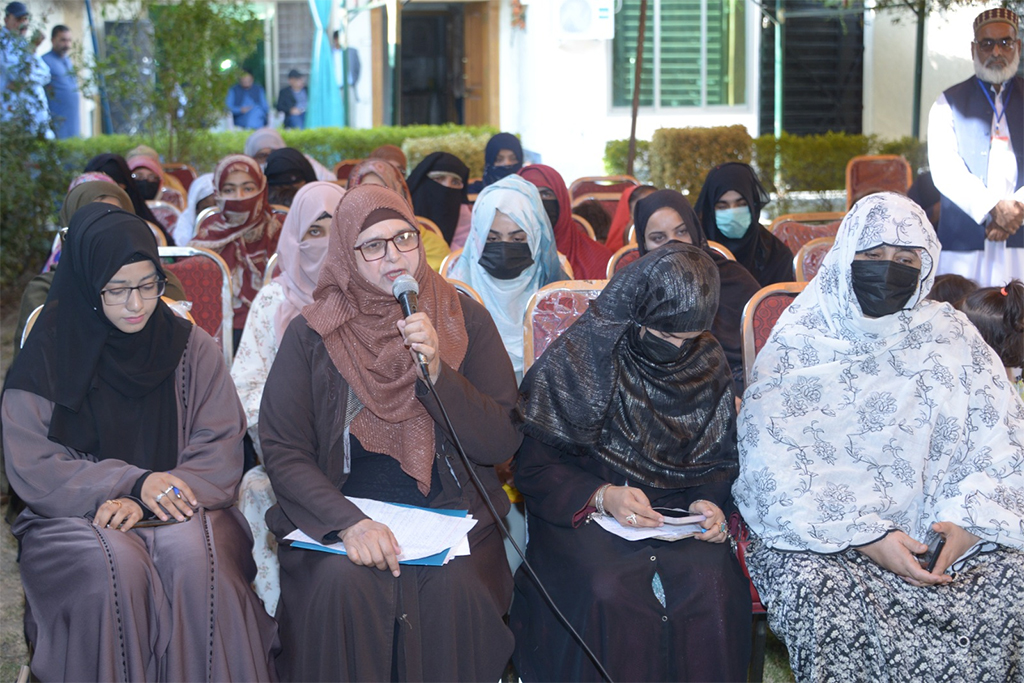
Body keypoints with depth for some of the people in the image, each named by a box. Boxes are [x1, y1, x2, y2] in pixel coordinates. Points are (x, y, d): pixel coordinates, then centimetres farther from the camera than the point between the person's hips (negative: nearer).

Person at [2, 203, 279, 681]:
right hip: (75, 517, -1)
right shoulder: (48, 359, 1)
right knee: (116, 565, -33)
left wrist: (149, 500, -17)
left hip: (181, 512, 1)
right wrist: (133, 482, -17)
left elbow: (220, 451, 0)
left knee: (195, 556, -32)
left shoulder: (191, 347, 6)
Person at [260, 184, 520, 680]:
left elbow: (503, 443, 0)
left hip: (450, 510, 1)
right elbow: (282, 451, -4)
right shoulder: (313, 334, 1)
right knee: (342, 583, -31)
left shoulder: (464, 319, 5)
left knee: (455, 587, -30)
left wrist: (437, 373, -15)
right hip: (338, 514, 0)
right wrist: (348, 522, -21)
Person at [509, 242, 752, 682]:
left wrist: (708, 502, -8)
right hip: (584, 513, -3)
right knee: (611, 593, -33)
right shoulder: (578, 360, -7)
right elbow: (533, 467, -6)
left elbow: (720, 461, 14)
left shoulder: (708, 365, 5)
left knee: (711, 585, -28)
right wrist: (602, 497, -21)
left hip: (679, 511, 3)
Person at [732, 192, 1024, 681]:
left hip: (932, 529, 3)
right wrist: (863, 537, -19)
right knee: (816, 587, -33)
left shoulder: (951, 338, 9)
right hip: (818, 530, -2)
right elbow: (771, 466, -9)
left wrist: (968, 517, -16)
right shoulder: (798, 343, 0)